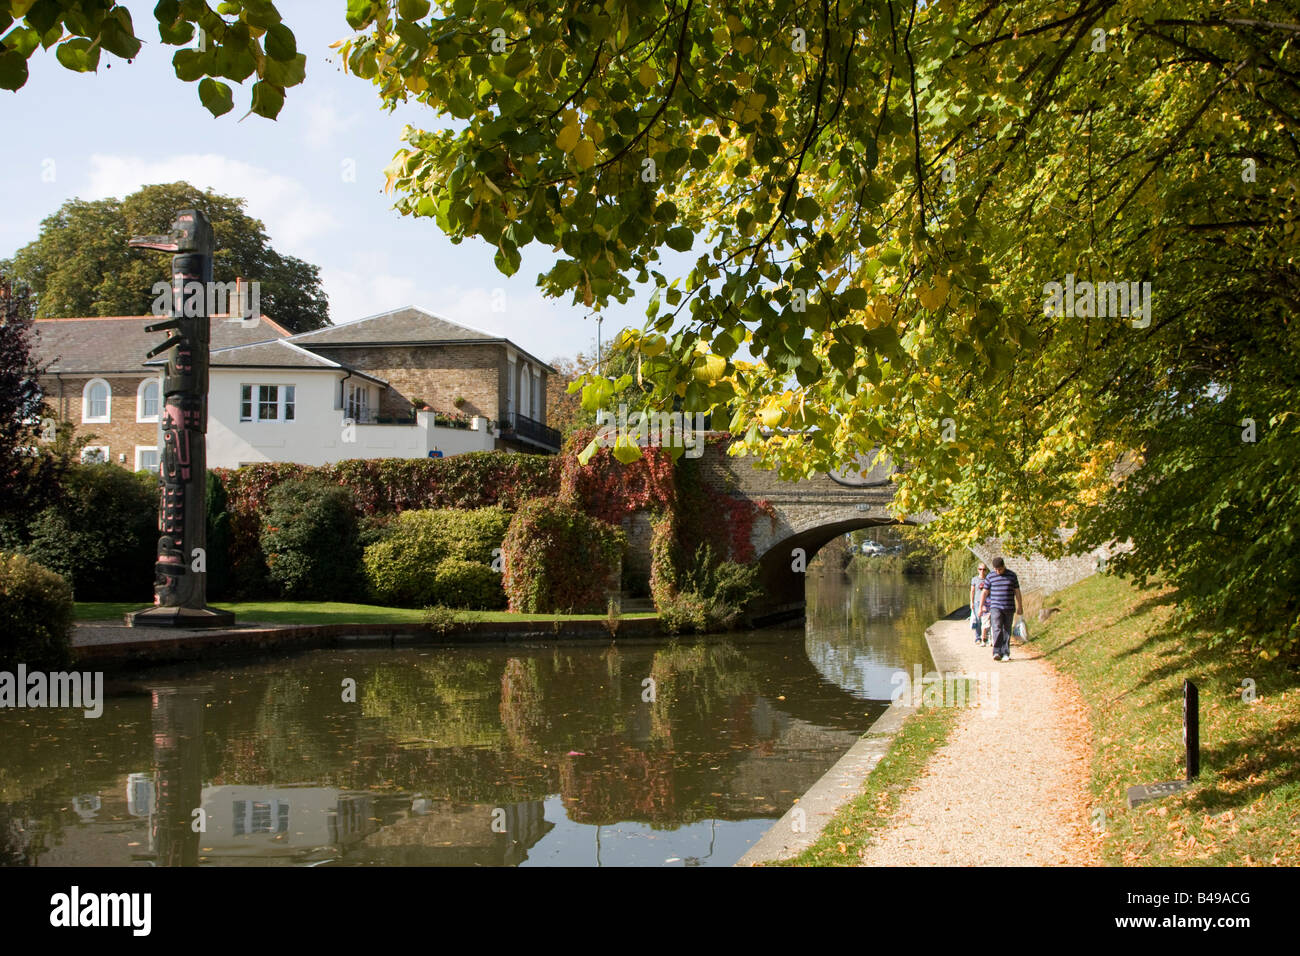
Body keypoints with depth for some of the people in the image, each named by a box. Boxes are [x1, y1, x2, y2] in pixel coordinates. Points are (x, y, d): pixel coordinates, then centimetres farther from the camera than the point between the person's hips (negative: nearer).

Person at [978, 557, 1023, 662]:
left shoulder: (1012, 575, 4)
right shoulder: (990, 577, 1)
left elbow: (1017, 591, 10)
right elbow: (984, 592, 6)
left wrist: (1020, 607, 9)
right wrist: (980, 607, 5)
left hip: (1009, 608, 1)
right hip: (995, 607, -1)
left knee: (1007, 631, 4)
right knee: (997, 629, -15)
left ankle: (1005, 654, 8)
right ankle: (997, 652, -20)